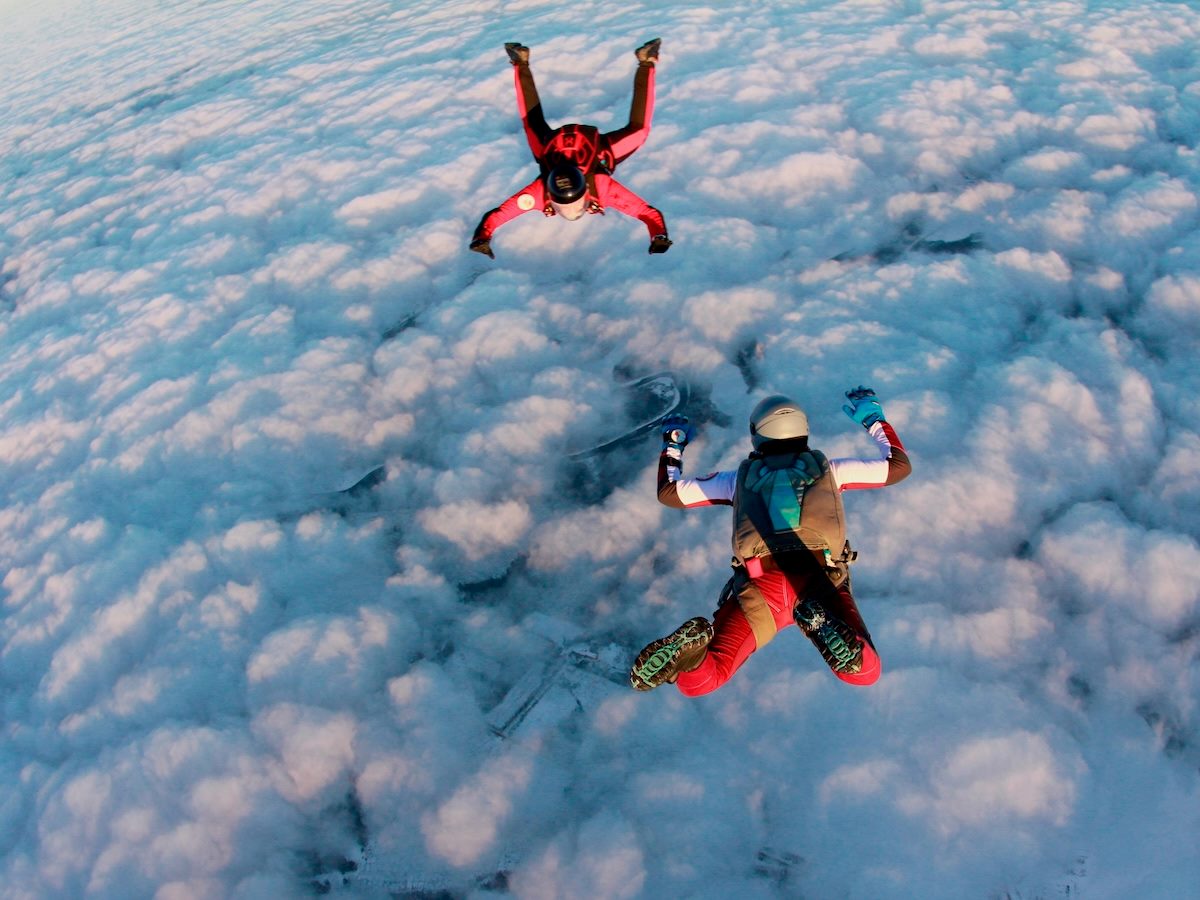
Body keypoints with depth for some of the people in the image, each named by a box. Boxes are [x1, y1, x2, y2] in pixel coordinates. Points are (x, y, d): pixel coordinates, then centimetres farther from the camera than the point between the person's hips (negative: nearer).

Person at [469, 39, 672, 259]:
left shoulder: (603, 187, -44)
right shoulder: (538, 192, -42)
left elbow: (649, 213, -41)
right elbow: (496, 215, -40)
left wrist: (659, 238, -58)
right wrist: (482, 238, -59)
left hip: (598, 149, -1)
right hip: (553, 145, 1)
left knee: (638, 129, 20)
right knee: (534, 126, 32)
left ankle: (646, 64, 31)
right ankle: (521, 64, 44)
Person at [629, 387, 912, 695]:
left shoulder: (740, 478, 22)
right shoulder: (827, 469, 21)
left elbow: (667, 491, 30)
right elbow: (899, 466, 32)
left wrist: (672, 446, 47)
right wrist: (874, 420, 47)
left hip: (760, 587, 1)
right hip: (821, 582, 0)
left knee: (695, 681, 4)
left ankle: (690, 646, -31)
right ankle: (823, 623, -29)